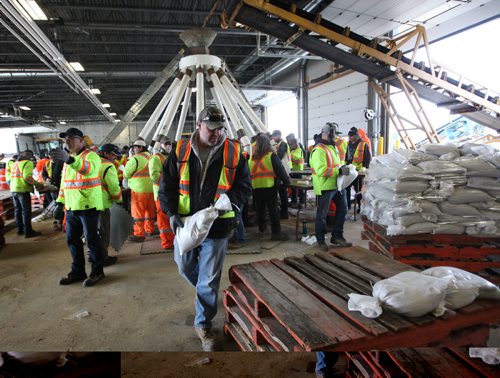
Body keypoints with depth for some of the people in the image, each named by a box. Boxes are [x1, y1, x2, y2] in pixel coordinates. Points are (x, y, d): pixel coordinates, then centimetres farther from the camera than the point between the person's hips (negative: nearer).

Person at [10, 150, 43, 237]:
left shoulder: (15, 163, 18)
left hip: (13, 189, 8)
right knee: (26, 211, -4)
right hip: (23, 190, -8)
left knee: (17, 210, 15)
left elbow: (13, 176, 17)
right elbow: (27, 177, -22)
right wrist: (37, 184, -15)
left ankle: (20, 229, 25)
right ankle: (28, 231, -2)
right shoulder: (28, 163, -9)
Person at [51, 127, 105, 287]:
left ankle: (97, 271, 17)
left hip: (88, 206, -8)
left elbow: (88, 168, -36)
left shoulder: (91, 156, -12)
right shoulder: (68, 159, 15)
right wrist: (60, 201, 15)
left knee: (91, 239, 1)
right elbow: (64, 181, 22)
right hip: (71, 207, 8)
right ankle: (78, 271, 30)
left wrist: (69, 159, -54)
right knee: (72, 239, 14)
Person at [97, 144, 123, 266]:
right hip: (102, 203, -8)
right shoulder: (108, 166, -12)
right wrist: (119, 200, 2)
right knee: (104, 231, 3)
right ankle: (102, 258, 10)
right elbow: (114, 187, -14)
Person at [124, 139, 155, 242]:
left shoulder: (135, 158, -10)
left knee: (138, 212, -1)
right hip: (151, 187, 7)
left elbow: (126, 174, -7)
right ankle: (150, 229, 24)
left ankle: (139, 234, 1)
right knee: (150, 210, 14)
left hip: (139, 188, -7)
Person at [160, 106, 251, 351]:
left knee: (209, 280, 7)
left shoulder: (233, 152, -5)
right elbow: (167, 185, 2)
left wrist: (228, 202, -18)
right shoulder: (181, 151, -2)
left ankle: (203, 324, 28)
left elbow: (244, 186, 0)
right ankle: (204, 292, 54)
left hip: (217, 226, -2)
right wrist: (172, 213, -12)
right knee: (185, 268, 21)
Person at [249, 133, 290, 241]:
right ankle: (276, 233, 6)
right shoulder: (271, 155, -6)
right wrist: (287, 181, 5)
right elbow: (280, 170, -7)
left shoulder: (252, 157, 7)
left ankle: (262, 230, 28)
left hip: (256, 188, 4)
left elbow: (249, 173, 12)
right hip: (270, 187, -4)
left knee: (260, 210, 16)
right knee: (273, 210, 2)